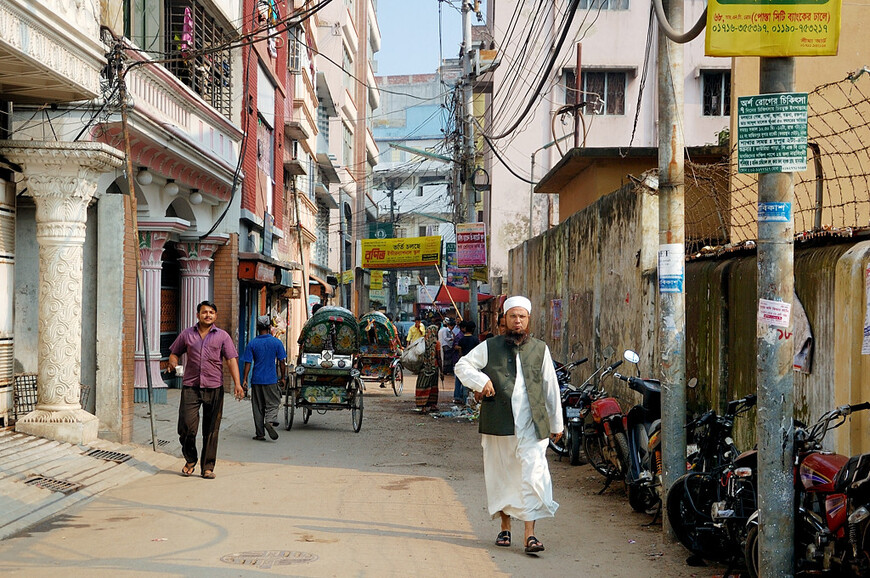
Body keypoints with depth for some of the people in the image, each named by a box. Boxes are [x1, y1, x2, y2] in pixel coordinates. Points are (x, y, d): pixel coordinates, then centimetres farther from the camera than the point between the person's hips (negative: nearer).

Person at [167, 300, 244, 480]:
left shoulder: (223, 336, 6)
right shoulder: (187, 334, 10)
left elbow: (232, 360, 1)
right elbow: (174, 352, 20)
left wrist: (237, 384, -11)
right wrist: (173, 362, -4)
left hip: (214, 389, 0)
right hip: (190, 387, 0)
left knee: (211, 431, 2)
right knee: (186, 427, -6)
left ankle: (208, 467, 12)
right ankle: (190, 460, 19)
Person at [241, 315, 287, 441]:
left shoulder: (252, 343, -1)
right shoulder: (276, 342, -3)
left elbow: (248, 363, -2)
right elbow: (282, 362, -1)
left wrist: (245, 380, 1)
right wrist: (283, 377, 10)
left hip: (256, 379, 2)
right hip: (271, 379, -2)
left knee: (258, 407, 9)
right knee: (273, 403, 8)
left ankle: (259, 433, 9)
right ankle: (270, 421, -20)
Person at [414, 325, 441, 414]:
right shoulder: (436, 343, -7)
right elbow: (439, 358, -6)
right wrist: (441, 371, 0)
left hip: (424, 367, 1)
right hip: (434, 367, -1)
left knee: (423, 387, 2)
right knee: (433, 386, 12)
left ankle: (424, 406, -4)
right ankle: (433, 405, 16)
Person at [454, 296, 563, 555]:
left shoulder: (540, 349, 11)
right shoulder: (489, 347, 7)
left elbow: (551, 388, 16)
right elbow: (461, 366, 10)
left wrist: (556, 423, 16)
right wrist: (480, 381, -9)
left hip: (532, 426, 0)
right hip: (498, 424, 1)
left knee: (534, 477, -11)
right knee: (501, 477, 9)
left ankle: (530, 534, -11)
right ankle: (505, 527, 25)